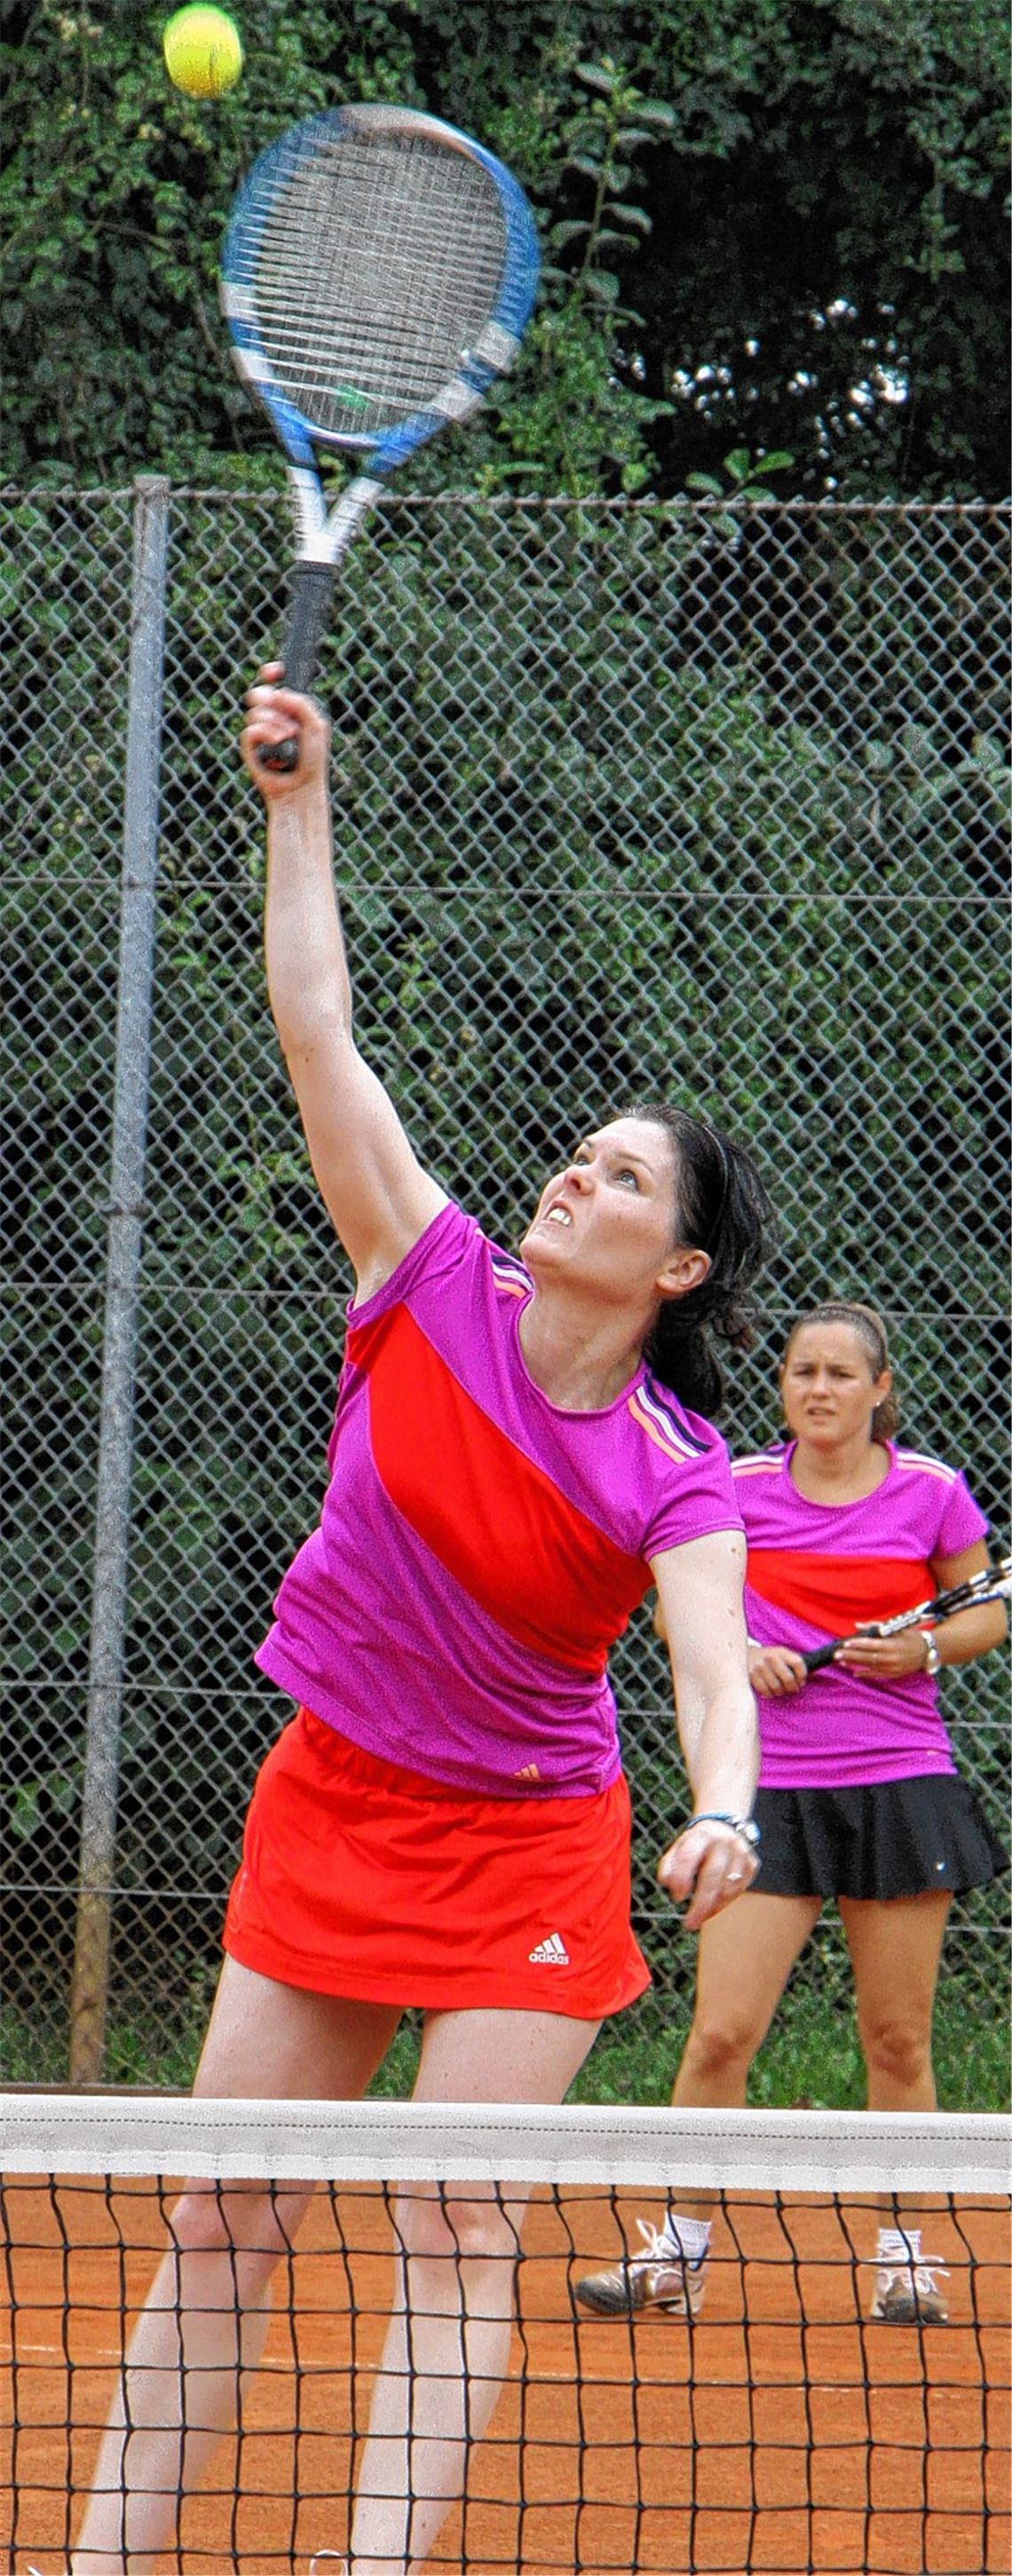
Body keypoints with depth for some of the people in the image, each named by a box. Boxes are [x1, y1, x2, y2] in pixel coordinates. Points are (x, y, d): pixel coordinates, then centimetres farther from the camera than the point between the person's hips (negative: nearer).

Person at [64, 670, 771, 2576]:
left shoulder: (676, 1478, -13)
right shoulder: (437, 1285, -6)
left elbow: (711, 1663, -29)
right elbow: (313, 1028, -8)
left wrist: (722, 1812, -50)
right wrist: (297, 800, -12)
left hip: (521, 1852, -3)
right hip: (325, 1807, 3)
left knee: (457, 2244, -9)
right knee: (216, 2229, 4)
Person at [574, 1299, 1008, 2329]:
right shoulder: (737, 1489, 2)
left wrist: (923, 1648, -9)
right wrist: (734, 1654, -6)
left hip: (899, 1787, 0)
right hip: (769, 1789, 0)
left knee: (897, 2040, 5)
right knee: (720, 2032, -6)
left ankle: (903, 2253, 19)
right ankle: (677, 2253, 4)